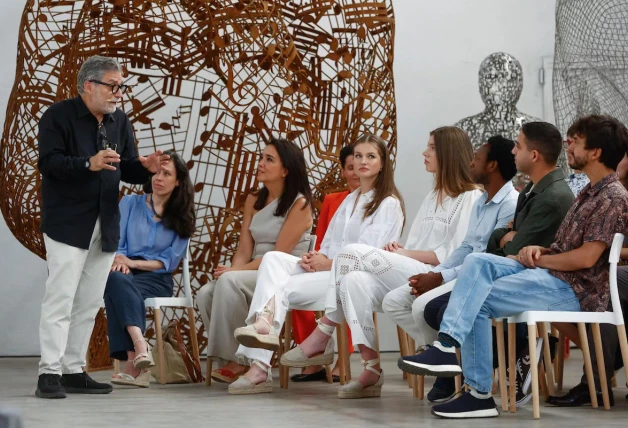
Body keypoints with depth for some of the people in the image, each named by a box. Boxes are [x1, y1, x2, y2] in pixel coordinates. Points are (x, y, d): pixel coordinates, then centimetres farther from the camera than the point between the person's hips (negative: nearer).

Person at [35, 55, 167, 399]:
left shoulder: (119, 121, 13)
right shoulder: (58, 116, -6)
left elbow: (126, 169, 13)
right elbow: (48, 162, -16)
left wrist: (145, 167, -9)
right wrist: (89, 164, -29)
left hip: (106, 225, 7)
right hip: (68, 224, -6)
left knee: (90, 303, 8)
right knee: (61, 298, -8)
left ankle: (74, 371, 15)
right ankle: (49, 373, -5)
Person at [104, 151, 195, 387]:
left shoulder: (182, 218, 12)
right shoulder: (130, 203, 15)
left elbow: (170, 261, 4)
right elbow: (115, 243, 6)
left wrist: (133, 262, -8)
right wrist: (120, 262, -17)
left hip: (157, 279, -1)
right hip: (126, 273, 1)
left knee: (118, 287, -36)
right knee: (116, 280, -38)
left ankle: (133, 363, -50)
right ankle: (140, 348, -57)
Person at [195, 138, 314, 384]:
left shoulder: (299, 204, -7)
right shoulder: (254, 201, 14)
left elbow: (279, 255, -14)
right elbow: (244, 250, 8)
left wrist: (234, 271, -19)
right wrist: (231, 270, -15)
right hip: (255, 277, 6)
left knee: (229, 281, -32)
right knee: (206, 294, -22)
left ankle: (239, 359, -22)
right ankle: (232, 360, -12)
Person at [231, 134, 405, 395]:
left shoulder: (388, 204, 0)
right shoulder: (349, 200, 26)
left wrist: (328, 264, -13)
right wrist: (315, 258, -2)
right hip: (328, 270, 7)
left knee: (282, 288, -26)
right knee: (274, 258, -20)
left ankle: (260, 366, -29)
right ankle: (264, 322, -42)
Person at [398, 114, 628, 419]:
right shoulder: (590, 192, 20)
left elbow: (586, 257, -19)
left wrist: (538, 259, -8)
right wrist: (541, 251, 1)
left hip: (576, 290, -9)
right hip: (552, 274, 9)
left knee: (476, 301, -18)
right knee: (477, 262, -13)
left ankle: (480, 393, -17)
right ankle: (448, 343, -25)